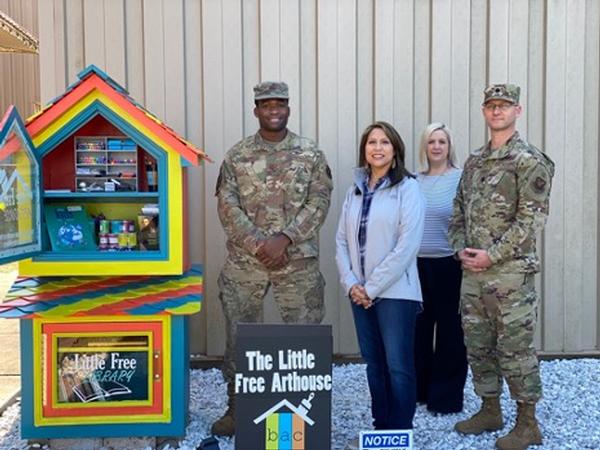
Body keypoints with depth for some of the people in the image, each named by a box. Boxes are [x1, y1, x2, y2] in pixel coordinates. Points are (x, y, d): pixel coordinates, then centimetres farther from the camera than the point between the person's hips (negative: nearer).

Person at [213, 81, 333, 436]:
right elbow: (228, 207, -3)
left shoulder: (311, 154, 3)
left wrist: (284, 238, -15)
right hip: (244, 262, 1)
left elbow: (319, 202, -5)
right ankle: (237, 409, 24)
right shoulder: (237, 156, 4)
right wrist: (258, 245, -14)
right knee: (239, 337, 8)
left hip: (298, 261, 0)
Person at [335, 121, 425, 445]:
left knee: (398, 366, -1)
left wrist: (372, 287, -13)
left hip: (395, 292, -5)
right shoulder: (355, 190, 11)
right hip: (360, 293, 5)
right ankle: (380, 428, 25)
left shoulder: (408, 189, -6)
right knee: (374, 364, 13)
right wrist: (351, 283, -5)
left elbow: (406, 247, -14)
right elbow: (342, 240, 8)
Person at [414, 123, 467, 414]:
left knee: (449, 328, 5)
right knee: (419, 326, 11)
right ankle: (418, 388, 25)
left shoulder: (460, 178, -3)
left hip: (448, 263, -4)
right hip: (417, 263, 4)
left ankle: (446, 395, 17)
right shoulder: (415, 181, 9)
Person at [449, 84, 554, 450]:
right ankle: (490, 411, 29)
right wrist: (462, 249, -1)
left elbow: (531, 220, -15)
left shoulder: (530, 161, -8)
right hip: (472, 272, 7)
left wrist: (491, 255, -18)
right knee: (478, 345, 14)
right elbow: (459, 214, 16)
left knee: (516, 348, 0)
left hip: (511, 272, -7)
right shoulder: (474, 162, 14)